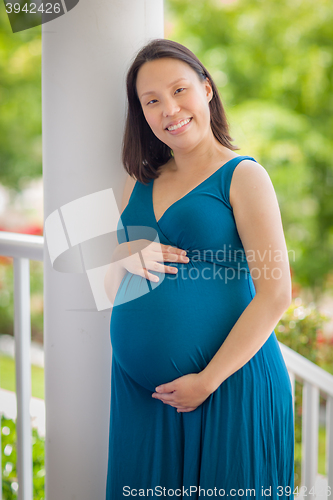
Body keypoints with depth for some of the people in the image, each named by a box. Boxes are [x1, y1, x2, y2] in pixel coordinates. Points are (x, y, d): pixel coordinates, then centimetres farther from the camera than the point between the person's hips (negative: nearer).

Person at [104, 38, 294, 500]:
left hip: (227, 386, -5)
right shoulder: (141, 183, 12)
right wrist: (126, 260, -6)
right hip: (138, 388, 5)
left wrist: (208, 380, -14)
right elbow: (112, 290, 17)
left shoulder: (243, 176, -6)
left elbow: (275, 296, -12)